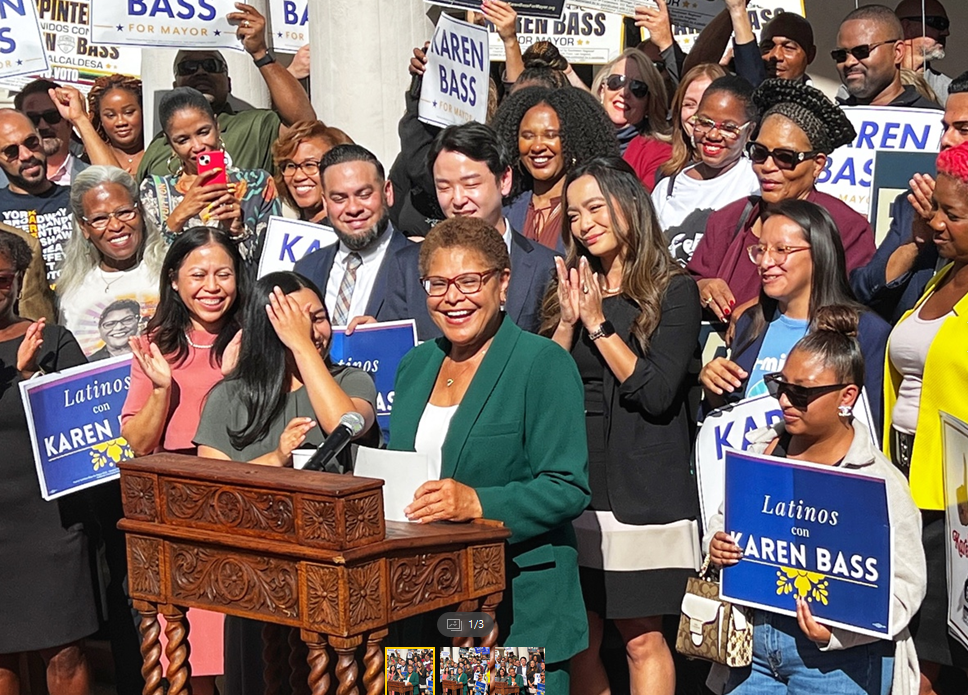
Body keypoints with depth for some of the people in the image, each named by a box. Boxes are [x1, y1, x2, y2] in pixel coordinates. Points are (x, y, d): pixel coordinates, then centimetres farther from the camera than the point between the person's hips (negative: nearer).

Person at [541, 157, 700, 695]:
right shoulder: (571, 288, 14)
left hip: (642, 491, -5)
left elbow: (658, 394, -12)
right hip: (573, 485, 5)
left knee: (642, 637, -2)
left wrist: (598, 323, -10)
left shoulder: (673, 292, -1)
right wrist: (568, 322, -5)